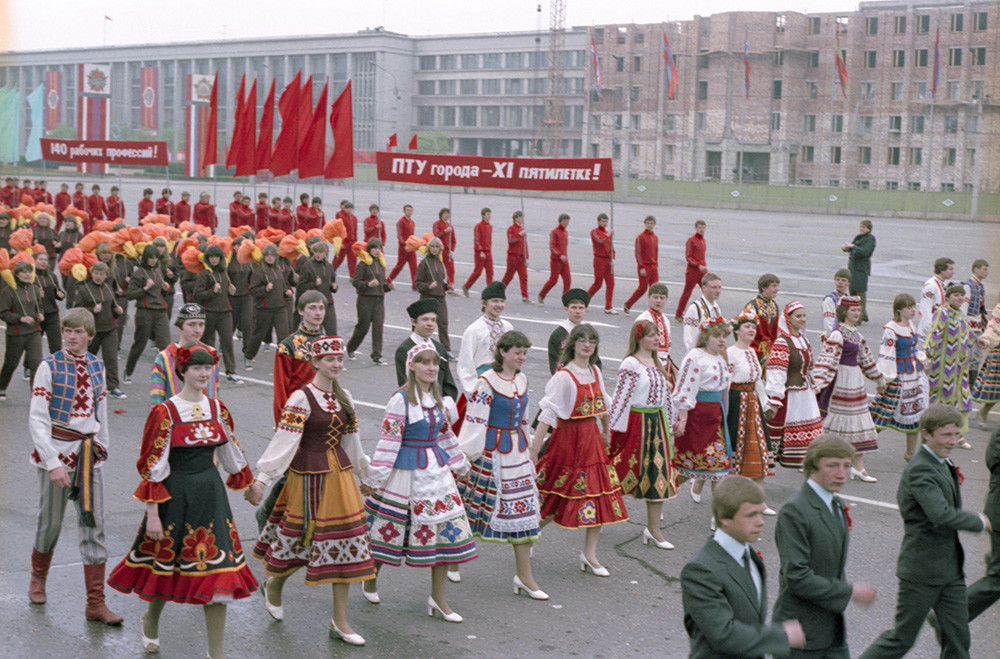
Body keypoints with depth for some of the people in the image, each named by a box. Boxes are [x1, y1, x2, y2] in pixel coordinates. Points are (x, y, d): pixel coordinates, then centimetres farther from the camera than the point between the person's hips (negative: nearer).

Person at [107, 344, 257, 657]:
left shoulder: (217, 409, 5)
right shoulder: (165, 412, -10)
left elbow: (231, 452, 19)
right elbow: (152, 465, -11)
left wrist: (248, 485, 25)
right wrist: (152, 513, -14)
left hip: (211, 493, 4)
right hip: (175, 494, -4)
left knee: (217, 564, -1)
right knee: (167, 561, 10)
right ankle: (151, 620, 43)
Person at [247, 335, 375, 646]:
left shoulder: (343, 396, 8)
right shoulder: (301, 398, -13)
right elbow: (284, 441, -17)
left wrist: (362, 470, 28)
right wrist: (262, 479, -20)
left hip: (340, 474, 6)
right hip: (309, 477, -6)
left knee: (345, 541, 4)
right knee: (303, 539, 5)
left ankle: (340, 621, 11)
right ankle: (274, 584, 38)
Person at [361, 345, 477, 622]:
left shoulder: (439, 400, 8)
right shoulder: (401, 400, -12)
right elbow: (388, 440, -13)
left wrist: (460, 465, 30)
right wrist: (373, 479, -12)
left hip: (436, 470, 6)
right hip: (406, 471, -6)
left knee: (446, 527, 1)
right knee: (389, 527, 5)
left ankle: (438, 598, 9)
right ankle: (370, 580, 31)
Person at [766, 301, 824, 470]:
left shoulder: (804, 341, 12)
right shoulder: (781, 343, -15)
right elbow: (776, 373, -21)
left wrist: (813, 390, 21)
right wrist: (774, 400, -25)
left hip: (806, 395, 8)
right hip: (789, 396, -8)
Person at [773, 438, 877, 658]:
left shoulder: (836, 505, 10)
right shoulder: (794, 511, -20)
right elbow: (796, 578, -25)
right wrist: (850, 592, -19)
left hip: (832, 630, 8)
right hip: (801, 632, -8)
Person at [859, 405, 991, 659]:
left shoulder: (944, 465, 11)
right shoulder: (920, 470, -21)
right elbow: (941, 515, -31)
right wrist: (979, 522, -17)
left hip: (950, 569, 9)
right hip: (922, 570, -9)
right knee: (902, 638, 3)